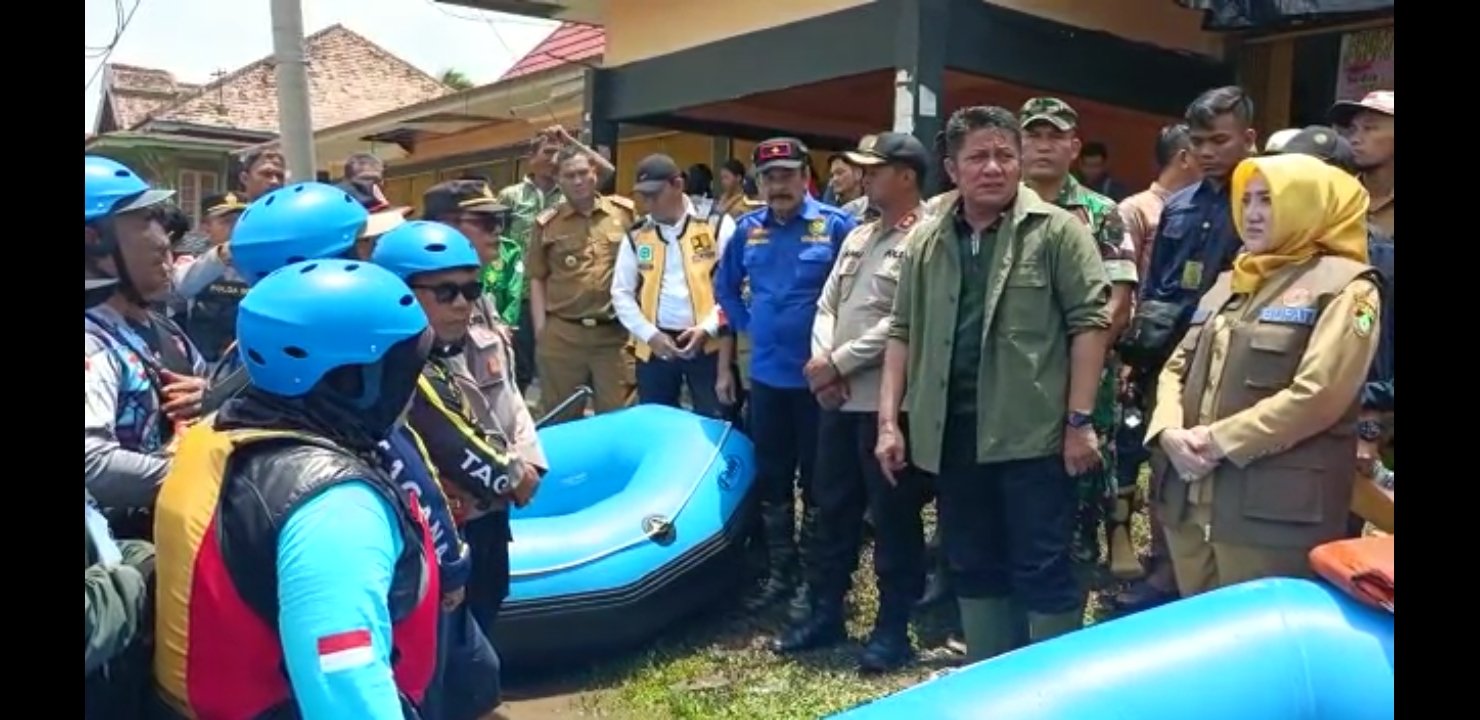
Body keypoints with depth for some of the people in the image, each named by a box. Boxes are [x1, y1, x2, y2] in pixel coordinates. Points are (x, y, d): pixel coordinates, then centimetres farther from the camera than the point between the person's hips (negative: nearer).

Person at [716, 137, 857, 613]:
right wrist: (746, 324, 10)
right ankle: (780, 572, 26)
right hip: (765, 374, 5)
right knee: (771, 480, 13)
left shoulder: (835, 225, -8)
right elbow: (725, 286, 21)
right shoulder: (748, 229, 7)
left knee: (817, 481, 4)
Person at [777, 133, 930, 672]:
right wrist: (820, 358, -4)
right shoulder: (858, 237, 17)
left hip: (887, 402, -8)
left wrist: (838, 364, -14)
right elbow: (827, 305, 15)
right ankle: (825, 613, 28)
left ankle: (893, 627, 15)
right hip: (837, 399, 8)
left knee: (892, 517, 3)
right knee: (832, 510, 15)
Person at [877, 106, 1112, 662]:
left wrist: (1080, 421, -11)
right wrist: (889, 419, 4)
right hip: (953, 430, 5)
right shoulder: (926, 241, 10)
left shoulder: (1057, 231, -3)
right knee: (972, 567, 15)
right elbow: (903, 333, 11)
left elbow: (1089, 322, -7)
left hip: (1033, 432, -5)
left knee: (1043, 570, 3)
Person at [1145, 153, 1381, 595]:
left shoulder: (1344, 286, -4)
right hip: (1191, 501, 7)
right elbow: (1177, 368, 14)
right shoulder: (1227, 284, 19)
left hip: (1274, 513, -6)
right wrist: (1169, 432, -6)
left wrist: (1220, 440, -16)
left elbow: (1317, 395, -16)